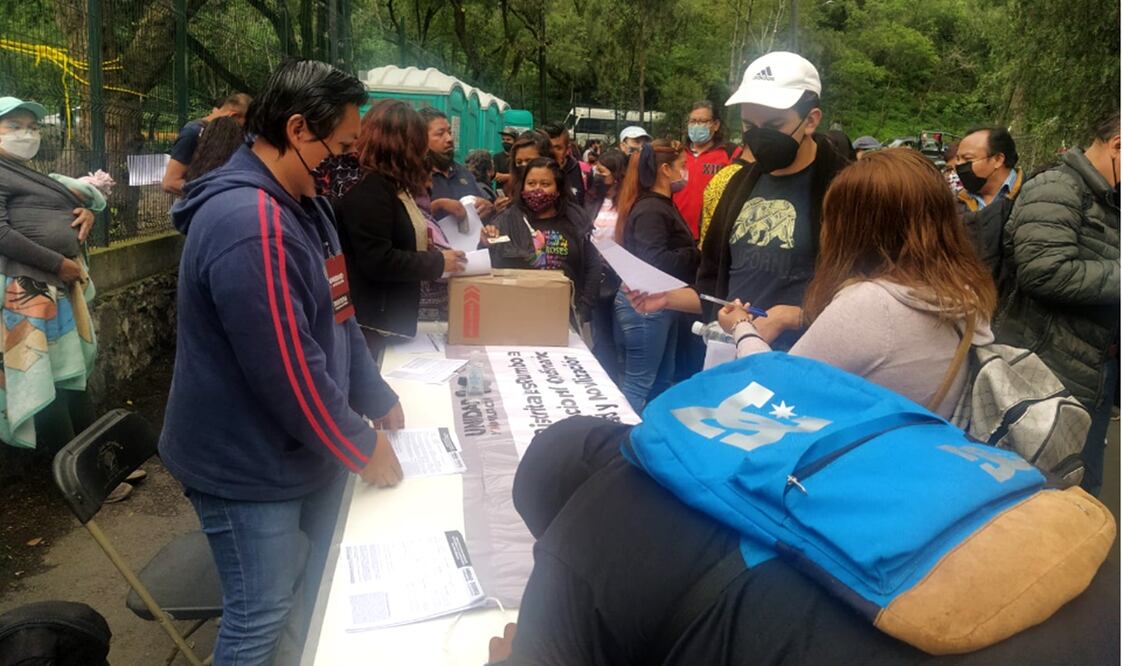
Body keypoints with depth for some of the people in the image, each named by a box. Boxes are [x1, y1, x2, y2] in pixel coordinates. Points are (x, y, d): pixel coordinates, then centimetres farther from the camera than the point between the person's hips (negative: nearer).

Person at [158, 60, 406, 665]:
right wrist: (362, 447, -15)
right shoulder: (249, 225, -28)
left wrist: (376, 401, 11)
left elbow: (335, 316, 12)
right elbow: (289, 370, -28)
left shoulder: (301, 202, 6)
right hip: (250, 463, -9)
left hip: (308, 446, 10)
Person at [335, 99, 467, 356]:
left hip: (390, 320, 10)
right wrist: (438, 262, -16)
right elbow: (377, 262, -25)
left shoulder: (391, 185, 13)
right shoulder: (368, 189, -18)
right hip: (371, 325, -10)